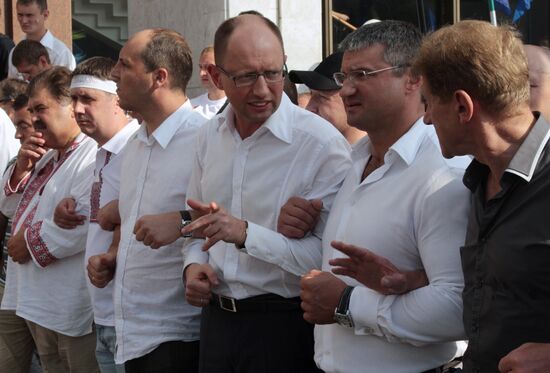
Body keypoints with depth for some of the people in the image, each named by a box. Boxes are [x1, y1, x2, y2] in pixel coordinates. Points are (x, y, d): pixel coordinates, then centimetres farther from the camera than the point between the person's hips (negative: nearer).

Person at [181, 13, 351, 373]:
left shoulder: (322, 143, -16)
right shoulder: (210, 135, 5)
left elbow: (328, 254, -22)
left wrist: (246, 234, -29)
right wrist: (194, 264, 0)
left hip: (285, 327, -5)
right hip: (217, 316, 6)